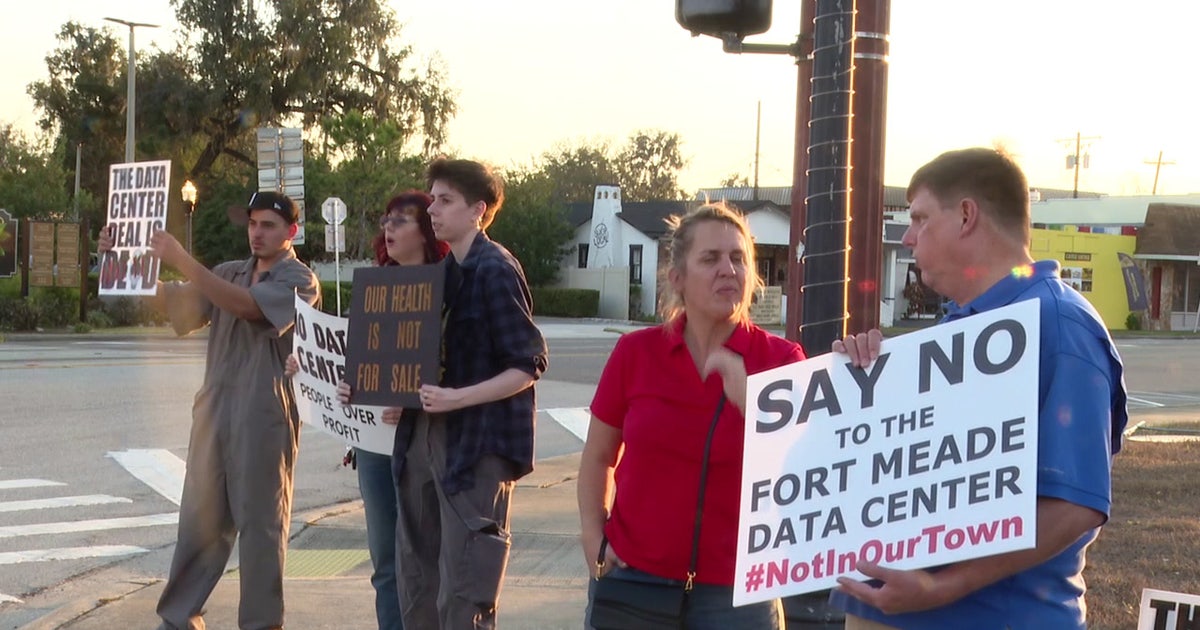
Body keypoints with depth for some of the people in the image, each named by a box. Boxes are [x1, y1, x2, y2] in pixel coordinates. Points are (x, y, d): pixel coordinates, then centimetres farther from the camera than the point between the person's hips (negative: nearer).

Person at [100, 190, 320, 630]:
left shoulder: (299, 280, -3)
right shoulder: (229, 273, 16)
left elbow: (247, 305, -20)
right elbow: (172, 302, 8)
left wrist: (181, 260, -25)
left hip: (264, 416, -5)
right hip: (214, 410, 5)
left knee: (261, 523, 1)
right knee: (200, 518, 8)